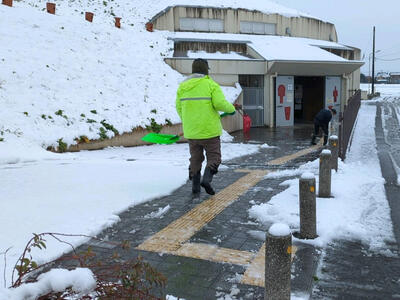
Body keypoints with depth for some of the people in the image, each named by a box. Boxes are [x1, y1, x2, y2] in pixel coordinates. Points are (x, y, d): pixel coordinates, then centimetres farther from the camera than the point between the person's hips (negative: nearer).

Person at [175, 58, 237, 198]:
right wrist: (231, 109, 4)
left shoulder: (182, 86, 5)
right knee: (214, 157, 9)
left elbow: (179, 107, 9)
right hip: (209, 129, -4)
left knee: (195, 159, 14)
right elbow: (220, 103, -17)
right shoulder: (211, 84, -7)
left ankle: (195, 188, 11)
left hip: (191, 131, 4)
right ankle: (206, 179, -11)